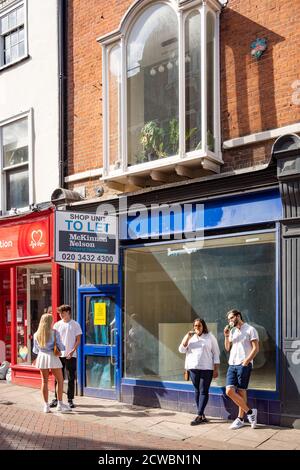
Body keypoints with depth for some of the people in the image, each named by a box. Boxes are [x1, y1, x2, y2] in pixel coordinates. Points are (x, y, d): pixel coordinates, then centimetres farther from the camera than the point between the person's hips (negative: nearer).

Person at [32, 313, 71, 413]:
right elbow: (60, 347, -4)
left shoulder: (36, 334, 7)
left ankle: (46, 405, 11)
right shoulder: (54, 333, -5)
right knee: (60, 381, 7)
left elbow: (35, 350, 15)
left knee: (44, 381, 10)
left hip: (41, 357, 4)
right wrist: (63, 347, 19)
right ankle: (60, 404, 5)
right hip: (52, 357, -4)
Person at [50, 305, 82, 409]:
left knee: (71, 378, 3)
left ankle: (70, 400, 12)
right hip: (59, 355, 2)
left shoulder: (75, 324, 1)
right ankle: (56, 399, 14)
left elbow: (78, 340, 0)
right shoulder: (57, 325, 7)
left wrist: (72, 351, -13)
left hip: (71, 356, -2)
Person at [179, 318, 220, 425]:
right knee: (197, 391, 6)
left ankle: (199, 416, -6)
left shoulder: (210, 337, 2)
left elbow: (216, 353, 1)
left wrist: (216, 369, -5)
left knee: (203, 391, -6)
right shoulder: (190, 337, 12)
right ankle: (202, 415, 13)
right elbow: (181, 350, 3)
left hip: (206, 368, -4)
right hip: (193, 368, 4)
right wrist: (187, 337, -8)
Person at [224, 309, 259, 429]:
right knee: (229, 391, -3)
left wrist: (246, 361, -16)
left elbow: (256, 348, -8)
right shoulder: (232, 331, 18)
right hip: (232, 365, 6)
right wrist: (226, 336, 2)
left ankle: (240, 419, 10)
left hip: (244, 365, -6)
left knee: (241, 392, -4)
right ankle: (250, 411, 8)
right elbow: (228, 348, 17)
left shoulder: (250, 329, -2)